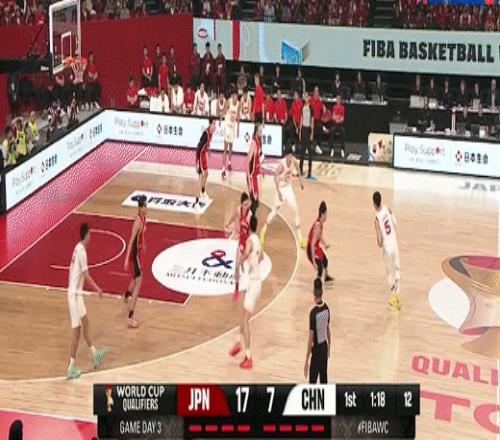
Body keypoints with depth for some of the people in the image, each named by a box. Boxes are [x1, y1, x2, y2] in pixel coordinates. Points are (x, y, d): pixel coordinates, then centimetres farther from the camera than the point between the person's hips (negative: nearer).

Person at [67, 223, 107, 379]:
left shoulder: (79, 248, 9)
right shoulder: (82, 251, -19)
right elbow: (86, 276, -18)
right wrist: (98, 289, -6)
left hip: (76, 293, 10)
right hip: (75, 294, -10)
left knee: (85, 323, 21)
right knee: (77, 330, -5)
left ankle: (94, 355, 35)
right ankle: (71, 368, -2)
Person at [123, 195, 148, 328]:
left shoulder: (144, 218, 1)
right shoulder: (138, 221, -26)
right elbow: (131, 240, -29)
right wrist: (127, 260, -33)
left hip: (140, 251, 9)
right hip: (135, 254, -9)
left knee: (136, 278, 33)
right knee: (138, 285, -12)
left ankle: (126, 295, 60)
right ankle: (130, 318, -14)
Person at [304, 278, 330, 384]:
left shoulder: (313, 312, -22)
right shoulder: (326, 308, -2)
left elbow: (311, 338, -19)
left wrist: (307, 360, -14)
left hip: (316, 350, -7)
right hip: (324, 347, 7)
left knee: (313, 382, -3)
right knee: (324, 379, 15)